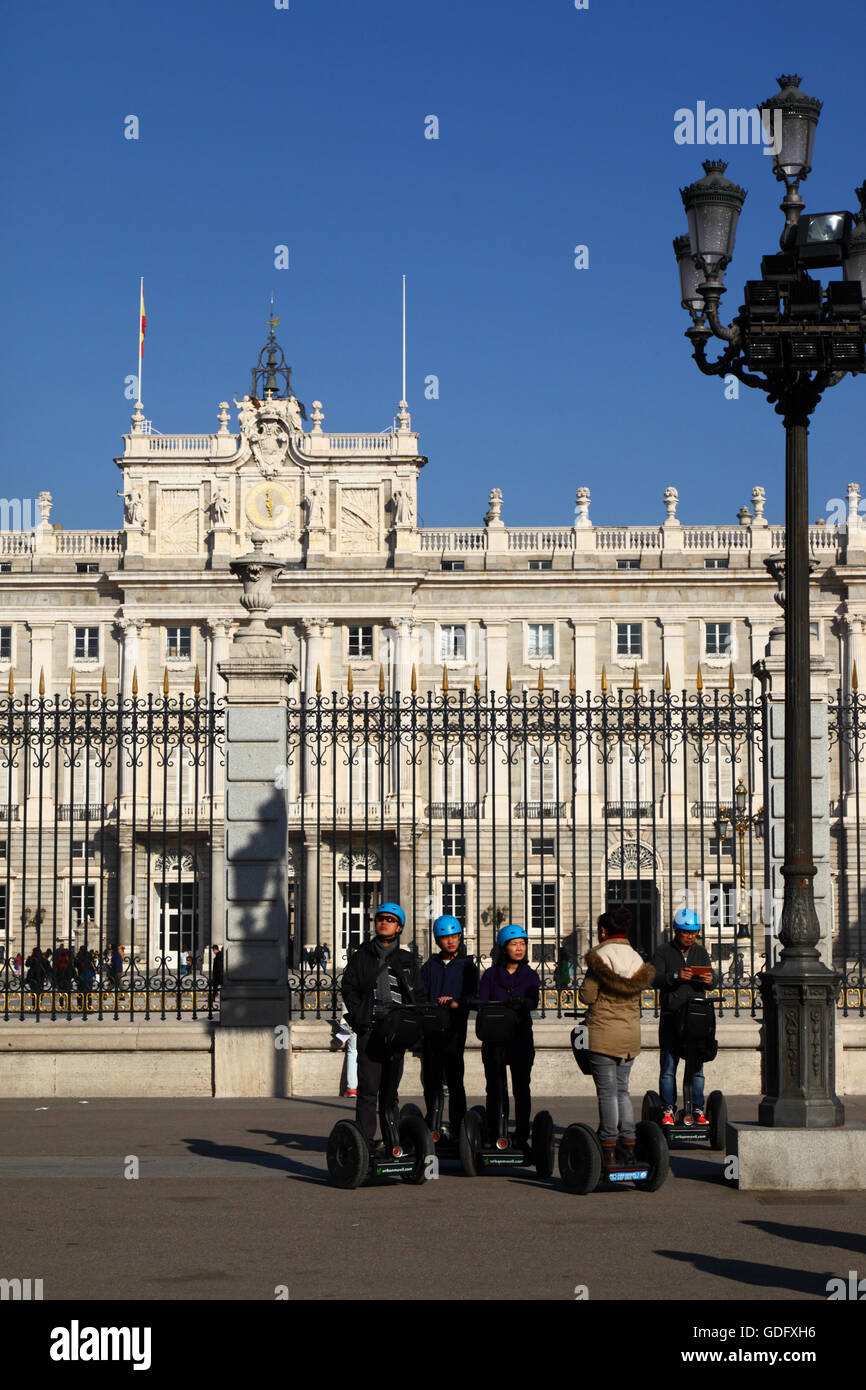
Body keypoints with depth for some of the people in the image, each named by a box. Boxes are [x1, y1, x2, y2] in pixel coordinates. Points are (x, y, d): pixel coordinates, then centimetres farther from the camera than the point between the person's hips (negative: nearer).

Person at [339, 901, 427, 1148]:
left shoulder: (407, 960, 14)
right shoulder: (362, 956, 10)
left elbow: (419, 996, 13)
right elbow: (348, 988, 5)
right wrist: (359, 1018, -8)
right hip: (370, 1030, -2)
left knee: (390, 1089, 8)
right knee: (368, 1088, -9)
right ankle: (365, 1142, -10)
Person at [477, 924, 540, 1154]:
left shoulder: (530, 975, 8)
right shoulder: (491, 974, 6)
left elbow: (533, 1002, -8)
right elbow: (481, 1003, -6)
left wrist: (520, 1001, -30)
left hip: (521, 1036, 0)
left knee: (521, 1088, -1)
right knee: (494, 1088, 1)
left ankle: (521, 1137, 2)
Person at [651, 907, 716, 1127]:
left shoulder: (701, 952, 15)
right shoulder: (664, 951, 1)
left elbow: (712, 981, 11)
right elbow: (654, 978, -10)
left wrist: (709, 980, -13)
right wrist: (676, 976, -25)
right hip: (670, 1015, -3)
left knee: (697, 1064, 4)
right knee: (668, 1065, -4)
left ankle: (697, 1110, 7)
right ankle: (668, 1109, -1)